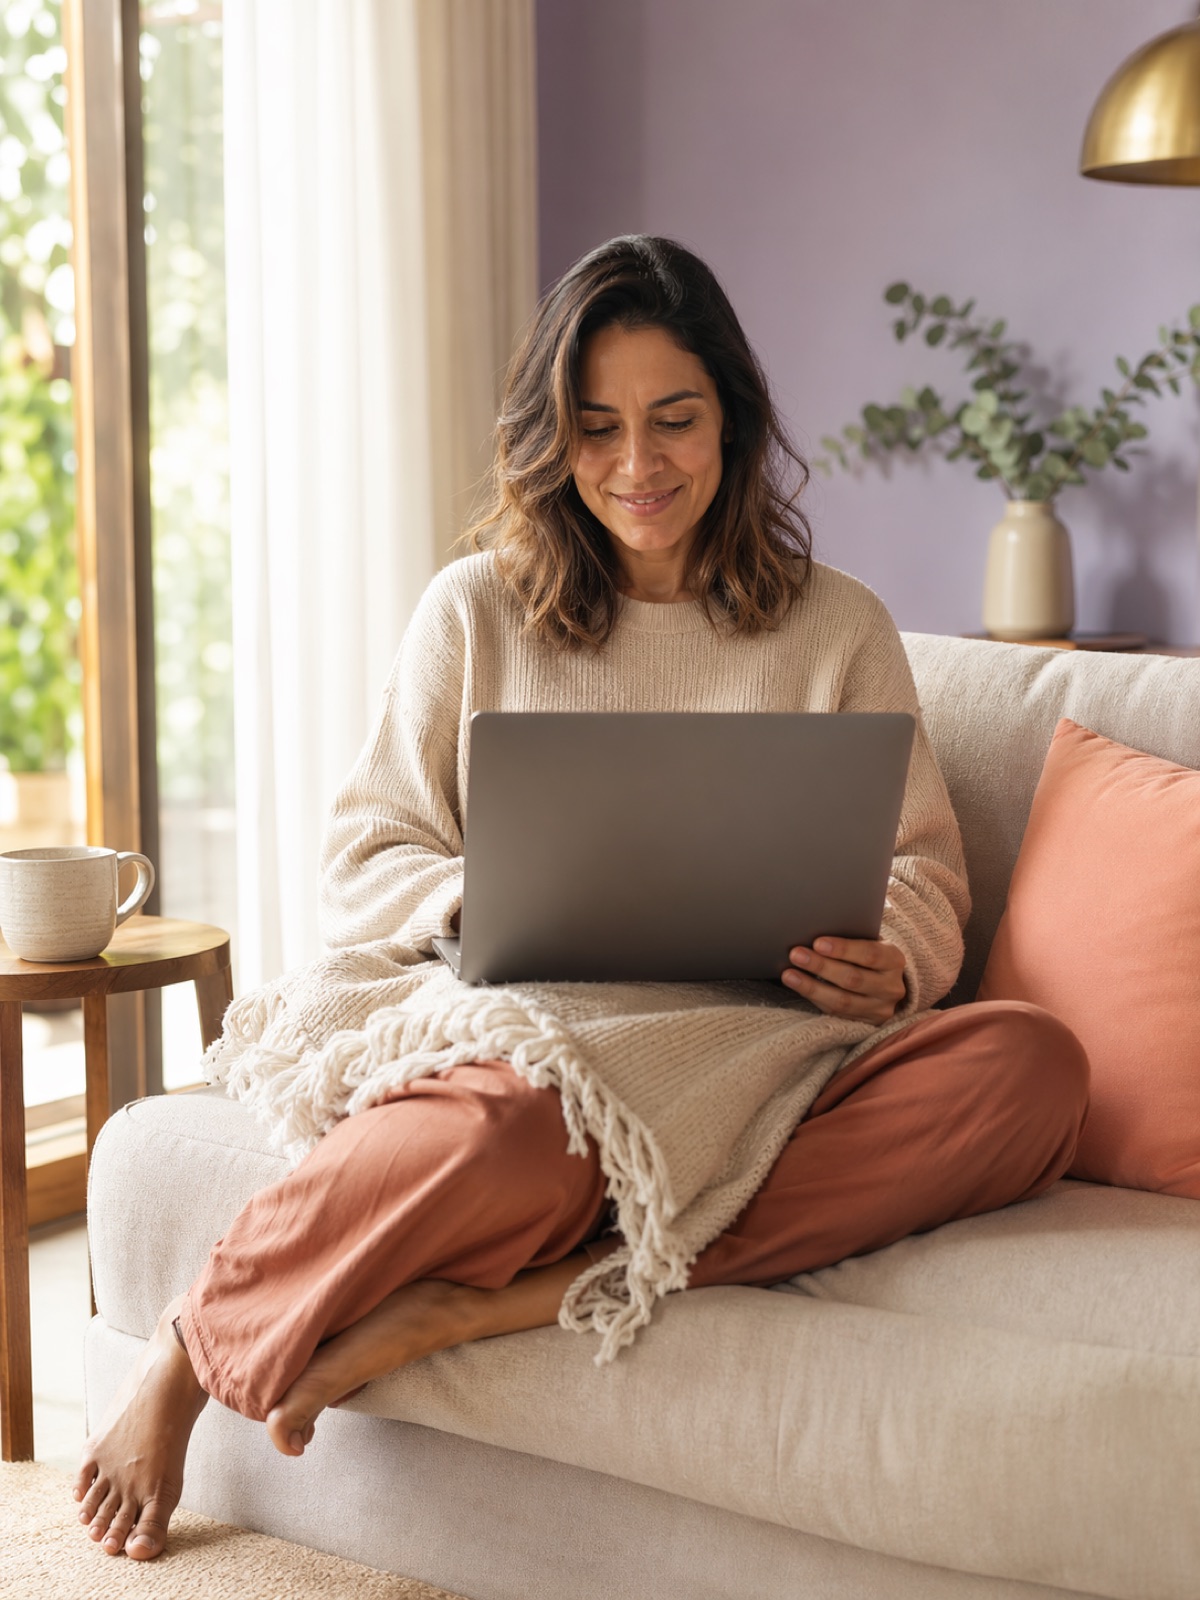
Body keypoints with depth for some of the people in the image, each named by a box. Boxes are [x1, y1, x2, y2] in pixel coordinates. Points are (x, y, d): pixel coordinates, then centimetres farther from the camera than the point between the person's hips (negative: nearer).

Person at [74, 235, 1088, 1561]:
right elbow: (359, 866, 12)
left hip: (765, 1048, 3)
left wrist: (891, 966, -10)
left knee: (1033, 1066, -30)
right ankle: (191, 1349, -14)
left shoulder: (837, 629, 16)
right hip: (535, 1019, -2)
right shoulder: (476, 614, 13)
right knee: (526, 1131, -42)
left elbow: (922, 866, 15)